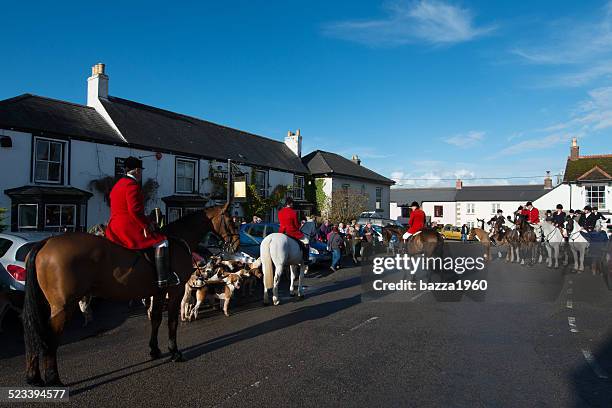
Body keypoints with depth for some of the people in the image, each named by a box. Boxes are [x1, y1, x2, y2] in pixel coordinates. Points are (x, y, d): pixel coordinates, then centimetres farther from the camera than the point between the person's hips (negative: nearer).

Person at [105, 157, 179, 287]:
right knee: (161, 241, -7)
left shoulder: (118, 185, 19)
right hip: (129, 228, -10)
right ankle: (163, 278, -12)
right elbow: (135, 210, -23)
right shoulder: (132, 185, -13)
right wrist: (146, 225, -14)